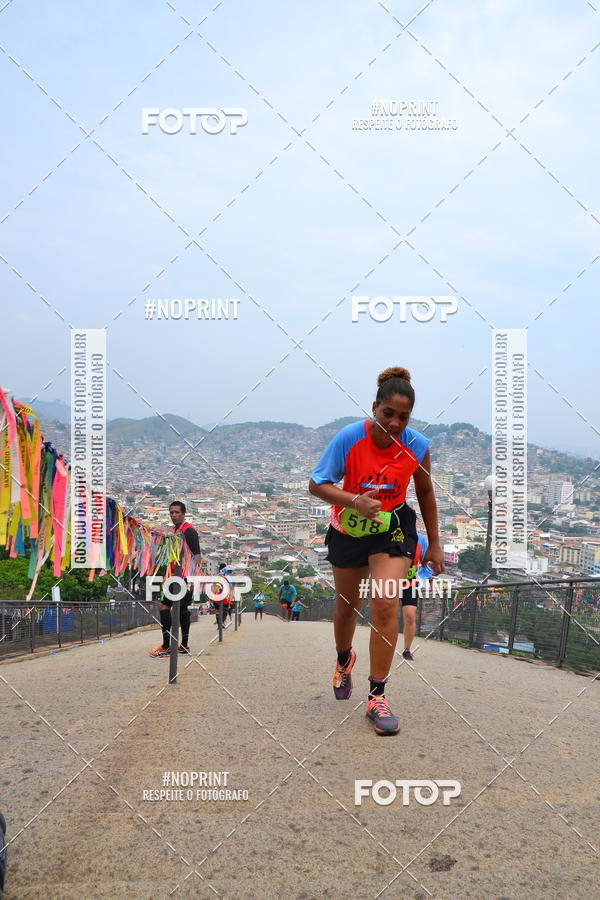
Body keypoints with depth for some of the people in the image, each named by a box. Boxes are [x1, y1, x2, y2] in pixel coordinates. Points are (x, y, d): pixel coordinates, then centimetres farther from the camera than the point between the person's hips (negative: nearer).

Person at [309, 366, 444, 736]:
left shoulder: (418, 446, -14)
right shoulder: (349, 438, -21)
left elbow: (425, 492, 3)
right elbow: (317, 484, -17)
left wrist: (434, 544, 6)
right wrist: (355, 501, -35)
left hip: (393, 529, 0)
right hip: (349, 529, 1)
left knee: (385, 606, -17)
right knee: (347, 605, 16)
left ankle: (377, 696, -4)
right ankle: (344, 660, 49)